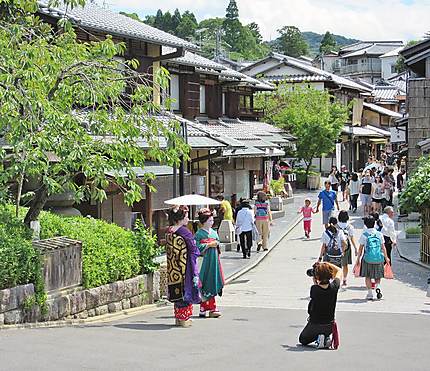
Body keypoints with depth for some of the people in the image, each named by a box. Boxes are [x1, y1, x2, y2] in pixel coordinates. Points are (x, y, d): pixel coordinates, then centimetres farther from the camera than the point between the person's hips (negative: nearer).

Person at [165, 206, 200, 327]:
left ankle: (178, 317, 18)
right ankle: (184, 318, 3)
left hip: (172, 267, 7)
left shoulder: (169, 231, 5)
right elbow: (194, 250, -10)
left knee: (176, 290, 13)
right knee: (185, 289, 1)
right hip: (184, 266, -7)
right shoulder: (184, 231, -15)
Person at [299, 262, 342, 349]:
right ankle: (327, 337, 8)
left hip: (314, 326, -3)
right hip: (329, 327, 3)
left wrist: (315, 283, 2)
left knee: (302, 340, 27)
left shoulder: (314, 289, -26)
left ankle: (318, 337, -3)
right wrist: (327, 264, 0)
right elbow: (339, 271, 2)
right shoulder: (334, 287, -17)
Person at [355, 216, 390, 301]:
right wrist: (386, 258, 18)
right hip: (379, 259, 2)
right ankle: (378, 286, -10)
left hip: (367, 258, -2)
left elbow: (361, 249, 0)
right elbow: (383, 247, 7)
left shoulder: (364, 235, -4)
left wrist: (358, 259, 9)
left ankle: (370, 293, 5)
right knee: (377, 276, 17)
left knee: (368, 276, 10)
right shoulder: (379, 234, 3)